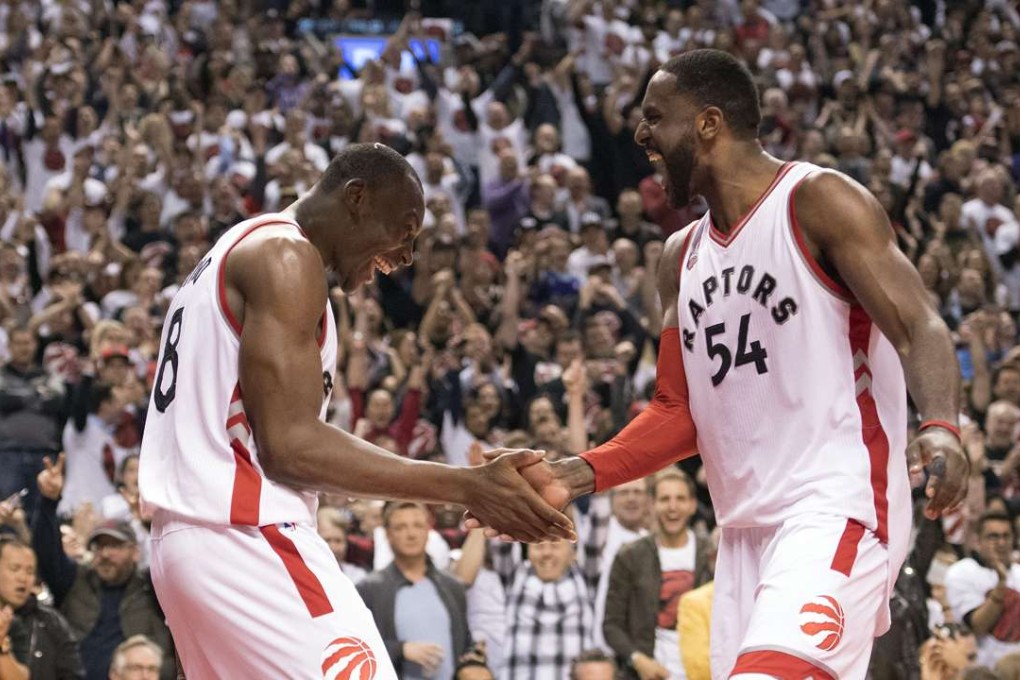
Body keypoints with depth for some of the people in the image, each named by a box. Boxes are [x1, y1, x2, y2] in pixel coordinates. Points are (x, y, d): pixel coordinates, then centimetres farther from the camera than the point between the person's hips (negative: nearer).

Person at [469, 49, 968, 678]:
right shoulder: (682, 256, 18)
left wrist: (941, 428, -32)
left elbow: (920, 329, -13)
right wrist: (575, 477, 6)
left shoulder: (818, 202, -5)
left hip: (837, 507, -8)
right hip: (747, 527, 8)